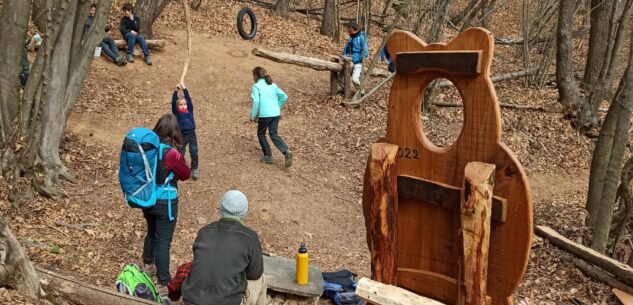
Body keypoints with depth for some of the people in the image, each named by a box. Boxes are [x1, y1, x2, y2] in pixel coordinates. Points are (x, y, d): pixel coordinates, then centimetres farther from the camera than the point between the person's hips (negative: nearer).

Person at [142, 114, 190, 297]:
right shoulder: (171, 153, -23)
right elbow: (186, 175, -9)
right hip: (165, 202, -7)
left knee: (151, 232, 28)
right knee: (163, 241, 2)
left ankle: (148, 265, 48)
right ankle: (164, 284, 11)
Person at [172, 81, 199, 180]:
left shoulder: (189, 110, 3)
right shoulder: (176, 112, -1)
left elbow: (189, 99, -6)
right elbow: (173, 102, -13)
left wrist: (184, 89, -13)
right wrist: (176, 91, -22)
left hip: (191, 134, 1)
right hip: (182, 135, -1)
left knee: (194, 153, 2)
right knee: (180, 153, 10)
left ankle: (194, 169, 16)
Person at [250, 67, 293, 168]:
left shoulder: (256, 86, -5)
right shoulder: (273, 85, 12)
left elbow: (256, 101, -16)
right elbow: (284, 97, 10)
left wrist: (253, 116, -7)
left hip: (264, 115, -5)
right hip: (276, 114, 5)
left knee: (261, 134, 17)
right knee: (274, 135, 9)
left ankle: (268, 156, 17)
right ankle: (286, 151, -15)